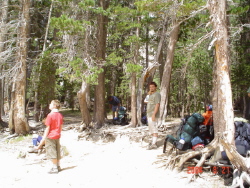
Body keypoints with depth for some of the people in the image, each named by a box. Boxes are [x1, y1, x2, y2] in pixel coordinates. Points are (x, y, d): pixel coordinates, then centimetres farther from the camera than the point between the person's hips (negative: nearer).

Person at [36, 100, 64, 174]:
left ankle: (54, 168, 5)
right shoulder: (60, 115, 4)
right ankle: (58, 166, 23)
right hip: (57, 136, 7)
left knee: (52, 153, 1)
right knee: (57, 152, 14)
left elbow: (48, 128, -14)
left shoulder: (50, 115, -16)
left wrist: (43, 139, -8)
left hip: (50, 137, -7)